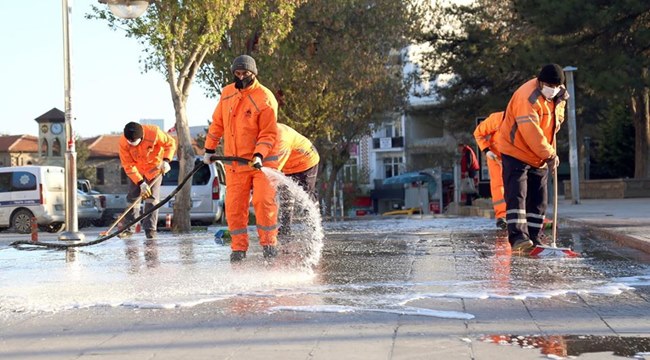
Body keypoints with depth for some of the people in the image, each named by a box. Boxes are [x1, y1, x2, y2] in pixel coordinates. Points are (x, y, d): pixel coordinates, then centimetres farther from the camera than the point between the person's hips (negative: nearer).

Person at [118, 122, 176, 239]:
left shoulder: (154, 132, -32)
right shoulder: (123, 142, -27)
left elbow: (170, 143, -15)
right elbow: (128, 166, -22)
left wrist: (166, 161, -28)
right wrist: (141, 183, -27)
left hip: (154, 167, -1)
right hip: (136, 169, 1)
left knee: (152, 198, -8)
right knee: (132, 197, -1)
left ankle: (150, 229, -3)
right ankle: (128, 227, 10)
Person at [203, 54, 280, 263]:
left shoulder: (265, 99, -11)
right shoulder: (227, 93, 7)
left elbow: (268, 134, -11)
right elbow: (217, 123, 17)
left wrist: (259, 155, -24)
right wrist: (209, 150, 18)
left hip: (261, 160, -4)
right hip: (234, 161, 4)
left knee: (263, 201, -13)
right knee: (234, 206, 1)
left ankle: (268, 243, 2)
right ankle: (239, 247, 10)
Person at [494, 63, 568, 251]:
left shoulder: (558, 97, 3)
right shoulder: (527, 97, -26)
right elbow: (531, 132, -30)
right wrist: (550, 155, -26)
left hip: (540, 156, 8)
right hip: (516, 152, -8)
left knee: (539, 199, 8)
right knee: (517, 195, -16)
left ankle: (533, 237, 15)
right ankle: (518, 236, -21)